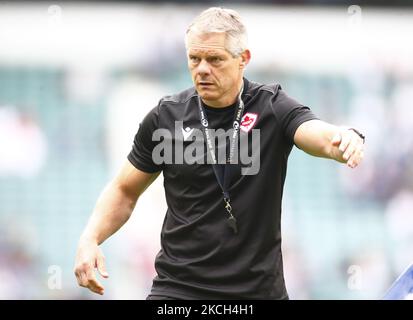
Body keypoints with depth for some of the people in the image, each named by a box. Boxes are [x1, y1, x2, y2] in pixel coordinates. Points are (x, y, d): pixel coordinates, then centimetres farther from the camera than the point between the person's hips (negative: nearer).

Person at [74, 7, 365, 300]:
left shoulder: (273, 108, -4)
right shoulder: (166, 116, 1)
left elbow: (320, 135, -24)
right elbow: (124, 191, 11)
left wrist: (345, 138, -48)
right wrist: (90, 240, -5)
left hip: (259, 288, 0)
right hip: (178, 288, 0)